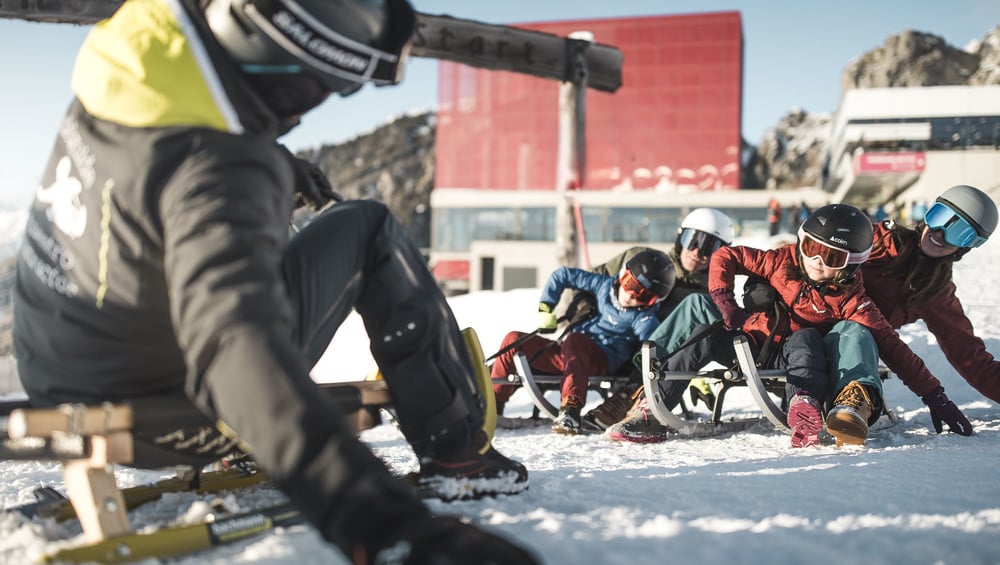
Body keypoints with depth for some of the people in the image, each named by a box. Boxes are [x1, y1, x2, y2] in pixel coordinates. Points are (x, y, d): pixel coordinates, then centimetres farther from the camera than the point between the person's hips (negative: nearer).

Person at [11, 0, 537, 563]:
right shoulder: (217, 177, -37)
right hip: (176, 426, -7)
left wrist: (278, 164, 29)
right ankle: (455, 448, 6)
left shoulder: (119, 61, -8)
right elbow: (240, 354, -51)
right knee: (368, 231, 0)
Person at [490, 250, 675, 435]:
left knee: (574, 340, -39)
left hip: (601, 362, -6)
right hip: (569, 354, 6)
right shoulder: (604, 285, 6)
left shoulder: (643, 317, -7)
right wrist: (545, 308, 6)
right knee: (514, 340, -8)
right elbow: (562, 275, 14)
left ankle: (570, 411, -50)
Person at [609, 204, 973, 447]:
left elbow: (892, 347, -13)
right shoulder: (782, 261, -5)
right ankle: (650, 407, -32)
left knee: (855, 332, -25)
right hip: (752, 343, 1)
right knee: (710, 336, -29)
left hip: (798, 365, -1)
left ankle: (857, 403, -50)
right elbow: (725, 258, 0)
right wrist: (723, 301, -14)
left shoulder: (849, 299, -9)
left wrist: (935, 397, -17)